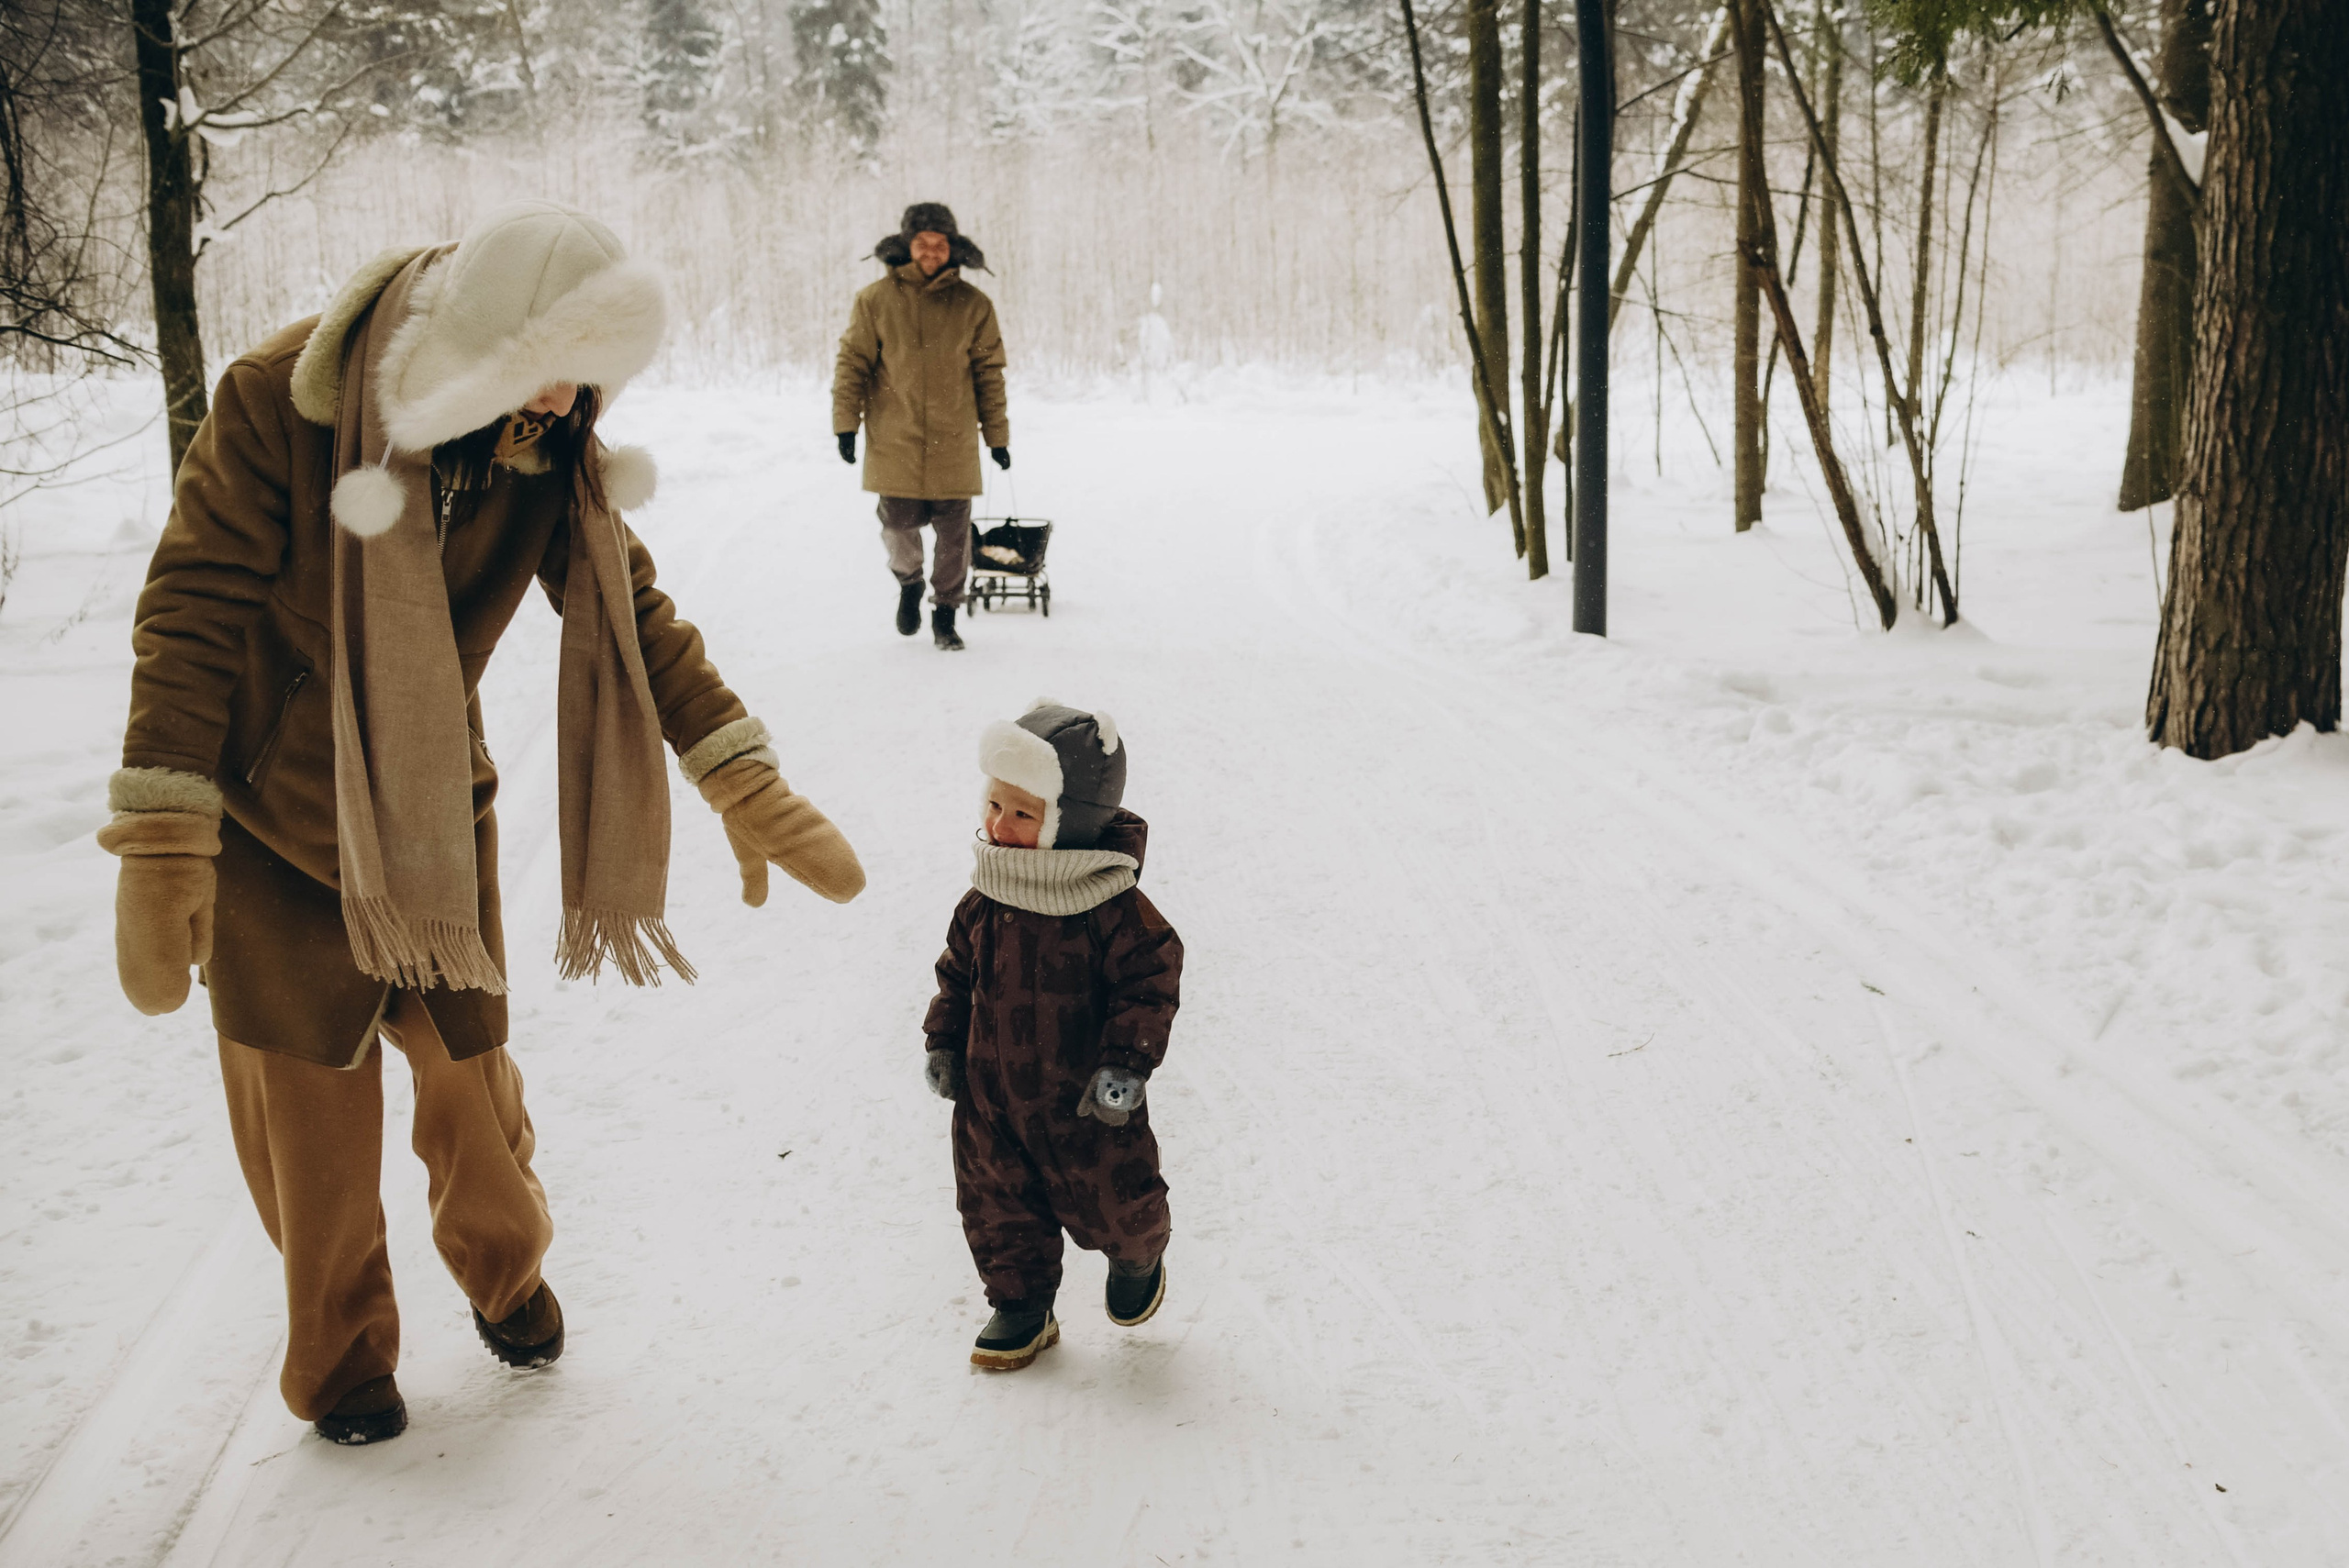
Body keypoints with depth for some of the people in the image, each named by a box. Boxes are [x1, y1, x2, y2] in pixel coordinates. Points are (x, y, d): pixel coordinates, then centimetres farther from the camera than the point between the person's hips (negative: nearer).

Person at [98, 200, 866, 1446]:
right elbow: (194, 617, -20)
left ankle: (502, 1270, 42)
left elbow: (629, 611, -7)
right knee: (310, 1108, 6)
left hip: (435, 810, 3)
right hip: (269, 823, -3)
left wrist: (750, 790, -13)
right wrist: (159, 850, -22)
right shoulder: (283, 401, -23)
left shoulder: (552, 450, -11)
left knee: (468, 1062, 11)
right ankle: (338, 1353, 30)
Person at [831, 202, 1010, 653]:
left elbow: (989, 374, 10)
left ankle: (945, 615, 18)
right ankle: (909, 583, 32)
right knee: (898, 524, 0)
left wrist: (996, 435, 10)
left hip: (954, 446, 1)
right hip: (894, 443, -1)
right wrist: (846, 422, -1)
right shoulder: (875, 299, 1)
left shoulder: (973, 305, 5)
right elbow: (852, 363, 5)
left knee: (953, 533, 2)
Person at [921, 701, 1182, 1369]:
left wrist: (1126, 1063, -23)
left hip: (1087, 1105, -4)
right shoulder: (984, 902, -3)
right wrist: (944, 1041, 5)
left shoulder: (1116, 909, -20)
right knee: (996, 1205, 12)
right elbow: (957, 973, 10)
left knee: (1112, 1202, 11)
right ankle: (1021, 1307, 31)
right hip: (992, 1096, 5)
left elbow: (1150, 983, -16)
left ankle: (1137, 1257, 44)